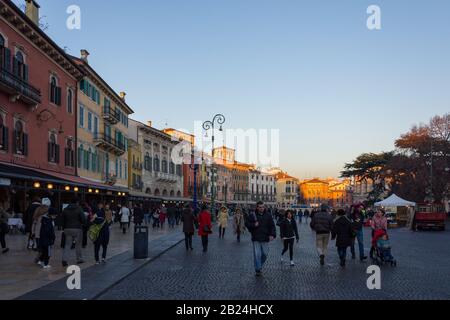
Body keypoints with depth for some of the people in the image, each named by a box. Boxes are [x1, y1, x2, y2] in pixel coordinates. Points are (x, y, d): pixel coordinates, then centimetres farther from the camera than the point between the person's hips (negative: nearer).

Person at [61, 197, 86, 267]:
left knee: (67, 245, 6)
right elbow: (83, 219, -11)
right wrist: (85, 224, 8)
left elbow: (63, 220, 12)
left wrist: (63, 228, 16)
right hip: (77, 229, -4)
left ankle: (64, 259, -9)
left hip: (67, 229, 4)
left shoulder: (65, 210, 9)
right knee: (78, 244, 8)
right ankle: (79, 259, 16)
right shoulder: (79, 209, -6)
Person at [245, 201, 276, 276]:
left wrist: (272, 235, -8)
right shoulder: (252, 215, -1)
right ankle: (258, 270, 7)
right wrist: (253, 225, -14)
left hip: (265, 239, 2)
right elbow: (247, 223, 4)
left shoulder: (268, 215, 4)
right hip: (256, 239, -2)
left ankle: (260, 266, 32)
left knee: (264, 254, 8)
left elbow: (272, 226, 4)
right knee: (257, 255, -4)